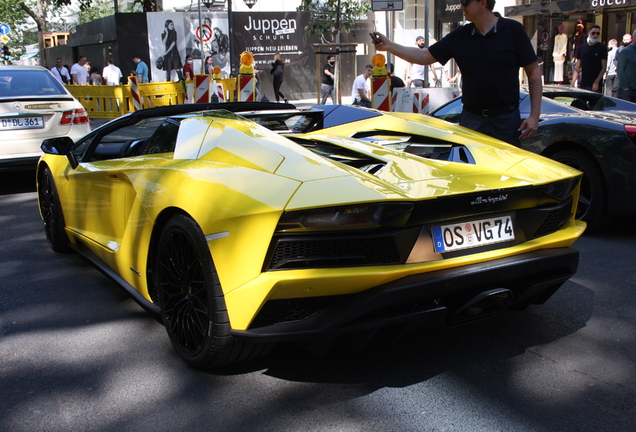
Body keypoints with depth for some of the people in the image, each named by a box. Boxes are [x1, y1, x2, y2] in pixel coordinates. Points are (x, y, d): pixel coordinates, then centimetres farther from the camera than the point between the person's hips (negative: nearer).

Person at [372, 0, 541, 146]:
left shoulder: (513, 30, -4)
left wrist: (534, 115, -9)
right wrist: (389, 46, -3)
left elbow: (534, 71, -3)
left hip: (506, 119, -3)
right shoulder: (459, 36, 6)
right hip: (471, 118, 3)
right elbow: (424, 57, 7)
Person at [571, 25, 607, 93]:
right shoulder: (581, 48, 10)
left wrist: (597, 82, -13)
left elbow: (604, 67, -2)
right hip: (583, 85, 3)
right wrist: (573, 83, -1)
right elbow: (577, 68, 11)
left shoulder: (602, 47, 1)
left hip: (596, 85, -3)